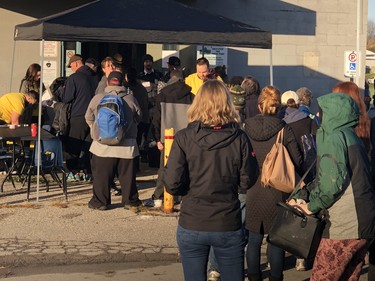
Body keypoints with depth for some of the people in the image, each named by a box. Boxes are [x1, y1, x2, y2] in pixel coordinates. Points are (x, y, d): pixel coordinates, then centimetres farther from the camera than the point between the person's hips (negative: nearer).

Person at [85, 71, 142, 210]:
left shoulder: (97, 98, -2)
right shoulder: (131, 99, 1)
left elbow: (89, 118, 9)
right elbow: (138, 118, 14)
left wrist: (95, 131, 28)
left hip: (103, 144, -1)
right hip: (127, 145, 1)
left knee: (102, 174, 6)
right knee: (127, 174, 10)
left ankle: (100, 202, 10)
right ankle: (130, 200, 18)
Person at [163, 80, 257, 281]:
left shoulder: (184, 138, -10)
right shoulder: (239, 138, -8)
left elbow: (172, 184, -13)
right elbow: (247, 181, -2)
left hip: (191, 226, 0)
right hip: (229, 226, 1)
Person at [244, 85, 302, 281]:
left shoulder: (246, 128, -5)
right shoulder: (284, 129, -12)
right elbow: (297, 162, -7)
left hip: (252, 191, 2)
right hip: (278, 192, -2)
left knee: (254, 239, 13)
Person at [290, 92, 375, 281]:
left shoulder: (334, 137, -12)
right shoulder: (349, 136, 18)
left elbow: (332, 181, -22)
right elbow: (324, 176, 18)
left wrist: (312, 205, -8)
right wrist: (303, 196, 7)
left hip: (346, 226, -9)